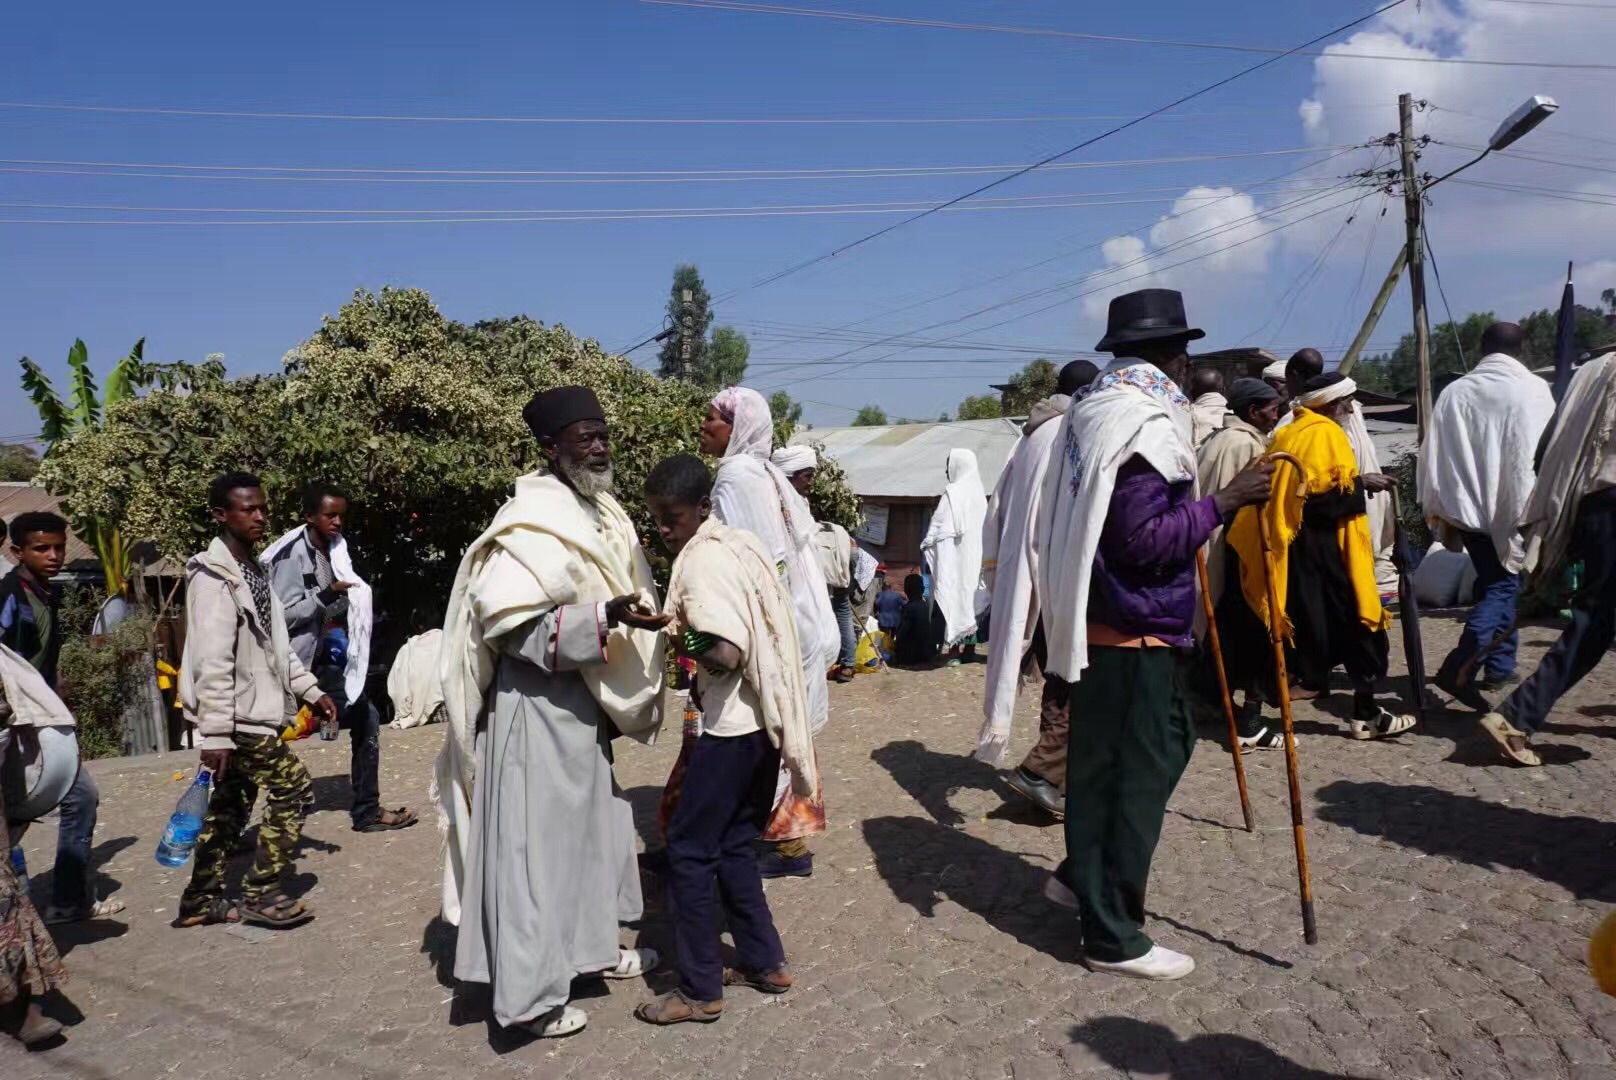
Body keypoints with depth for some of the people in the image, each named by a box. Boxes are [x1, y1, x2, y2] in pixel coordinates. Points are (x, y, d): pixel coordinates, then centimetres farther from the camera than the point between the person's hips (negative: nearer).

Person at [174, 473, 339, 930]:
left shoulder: (254, 570, 13)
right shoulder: (214, 578, -17)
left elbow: (275, 644, 20)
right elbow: (212, 663, -23)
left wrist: (310, 690, 18)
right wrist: (215, 733, -25)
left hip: (253, 710, 9)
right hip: (237, 716, -9)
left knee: (231, 804, 14)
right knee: (293, 788, -3)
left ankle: (202, 898, 24)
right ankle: (260, 894, 7)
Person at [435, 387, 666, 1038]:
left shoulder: (599, 512, 8)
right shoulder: (533, 523, -20)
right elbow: (508, 622, -27)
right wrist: (604, 619, -32)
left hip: (581, 702, 10)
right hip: (536, 707, -10)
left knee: (591, 829, 21)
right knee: (536, 843, 0)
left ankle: (591, 946, 38)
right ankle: (529, 995, 11)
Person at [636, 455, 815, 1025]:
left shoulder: (702, 560, -17)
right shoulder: (739, 544, 11)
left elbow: (725, 654, -26)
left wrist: (676, 636, -11)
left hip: (731, 726, -9)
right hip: (763, 719, 9)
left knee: (688, 851, 2)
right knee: (731, 846, 18)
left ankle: (700, 990, 11)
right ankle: (765, 962, 26)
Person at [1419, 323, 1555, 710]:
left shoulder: (1454, 392, 4)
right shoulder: (1533, 389, -7)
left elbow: (1432, 456, 5)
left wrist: (1440, 511, 13)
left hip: (1468, 505, 4)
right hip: (1513, 508, -4)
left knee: (1493, 583, 19)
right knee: (1501, 587, -1)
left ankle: (1499, 666, 25)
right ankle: (1459, 667, -18)